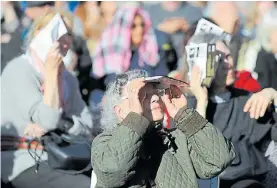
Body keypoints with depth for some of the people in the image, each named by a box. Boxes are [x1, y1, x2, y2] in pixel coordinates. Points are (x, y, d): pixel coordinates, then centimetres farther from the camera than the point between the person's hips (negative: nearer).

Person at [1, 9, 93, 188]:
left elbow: (87, 128, 3)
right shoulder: (18, 70, -9)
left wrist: (56, 125, -15)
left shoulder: (67, 77, 13)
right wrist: (51, 71, -16)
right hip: (26, 164, -7)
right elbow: (48, 121, -17)